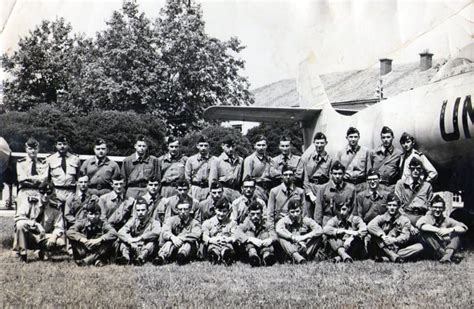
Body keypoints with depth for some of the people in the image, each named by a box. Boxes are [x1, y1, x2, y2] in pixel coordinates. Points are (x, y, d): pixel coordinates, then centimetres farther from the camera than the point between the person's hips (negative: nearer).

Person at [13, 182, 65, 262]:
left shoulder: (55, 208, -3)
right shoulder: (30, 203, -8)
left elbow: (59, 227, -4)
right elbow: (19, 217, -20)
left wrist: (54, 236, -27)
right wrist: (35, 225, -32)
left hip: (44, 238, 2)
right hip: (28, 237, -1)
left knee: (60, 242, -26)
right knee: (20, 224, -32)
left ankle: (43, 250, 6)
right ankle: (22, 255, -20)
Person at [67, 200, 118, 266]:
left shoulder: (103, 223, -7)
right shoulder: (82, 223, -5)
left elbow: (114, 233, -24)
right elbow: (69, 232, -19)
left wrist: (99, 240, -34)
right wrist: (82, 239, -33)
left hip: (99, 252, 0)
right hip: (83, 251, 0)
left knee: (110, 241, -26)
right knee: (72, 238, -19)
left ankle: (86, 261, -26)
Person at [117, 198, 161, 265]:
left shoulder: (153, 222, 0)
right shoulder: (133, 220, 9)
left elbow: (157, 232, -25)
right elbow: (121, 232, -8)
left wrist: (140, 238, -28)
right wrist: (131, 241, -27)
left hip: (147, 250, -3)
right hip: (133, 249, 3)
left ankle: (141, 258, -50)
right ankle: (125, 257, -36)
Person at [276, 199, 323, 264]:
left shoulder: (306, 220, -1)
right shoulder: (284, 221, -2)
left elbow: (319, 230, -17)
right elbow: (278, 230, -25)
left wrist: (304, 237, -28)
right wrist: (293, 237, -31)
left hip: (305, 250, 1)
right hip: (291, 252, -1)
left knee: (319, 236, -17)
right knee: (280, 236, -22)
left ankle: (307, 256, -29)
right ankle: (295, 256, -38)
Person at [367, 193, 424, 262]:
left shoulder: (405, 220, 7)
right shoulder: (382, 217, 6)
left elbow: (405, 236, -8)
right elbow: (370, 225, -14)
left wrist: (394, 240, -28)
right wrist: (382, 236, -29)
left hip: (398, 249, 1)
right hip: (383, 249, -1)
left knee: (419, 247, -20)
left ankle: (386, 258, -31)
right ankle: (392, 256, -31)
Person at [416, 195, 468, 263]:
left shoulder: (447, 220, 7)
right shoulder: (427, 218, -2)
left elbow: (464, 228, -3)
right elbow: (419, 224, -27)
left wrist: (450, 229, -22)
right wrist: (438, 230, -33)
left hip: (446, 247, 3)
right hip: (433, 252, -3)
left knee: (457, 232, -11)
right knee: (425, 231, -24)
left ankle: (448, 254, -33)